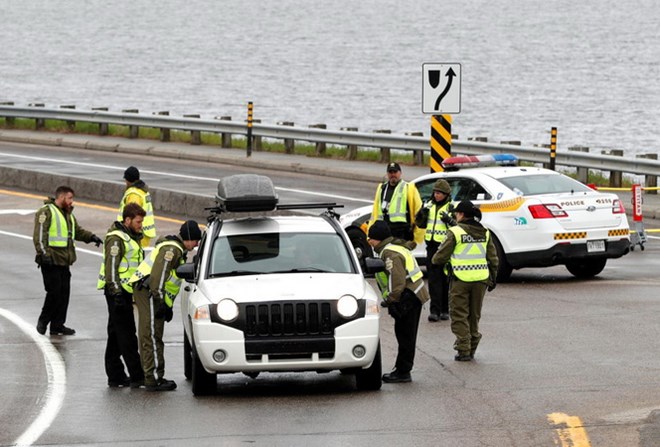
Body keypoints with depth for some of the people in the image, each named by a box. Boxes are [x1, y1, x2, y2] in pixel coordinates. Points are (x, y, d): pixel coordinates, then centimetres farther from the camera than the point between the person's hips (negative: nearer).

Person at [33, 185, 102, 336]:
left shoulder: (68, 214, 20)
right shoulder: (46, 212, -9)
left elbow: (78, 231, 27)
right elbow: (39, 235, -16)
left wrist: (91, 237, 10)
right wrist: (43, 253, -24)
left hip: (64, 261, 9)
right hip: (51, 261, -9)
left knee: (64, 293, 7)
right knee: (54, 291, -9)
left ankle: (57, 325, 13)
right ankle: (43, 320, 8)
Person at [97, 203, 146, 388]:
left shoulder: (130, 237, 19)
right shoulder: (116, 239, -13)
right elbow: (111, 267, -19)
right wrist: (116, 293, -24)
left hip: (124, 291, 10)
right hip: (118, 291, -10)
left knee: (117, 334, 12)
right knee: (126, 335, -9)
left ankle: (115, 376, 16)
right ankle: (137, 376, -10)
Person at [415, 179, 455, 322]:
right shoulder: (429, 205, 12)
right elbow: (421, 224, 21)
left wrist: (449, 221, -22)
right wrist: (420, 215, 1)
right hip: (432, 246, 4)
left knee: (445, 279, 3)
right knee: (433, 278, -1)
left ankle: (445, 310, 13)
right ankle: (435, 310, -4)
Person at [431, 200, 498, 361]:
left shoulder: (456, 232, -10)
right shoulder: (485, 233, 7)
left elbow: (441, 256, -6)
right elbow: (493, 258, 11)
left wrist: (435, 259, 16)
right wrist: (493, 279, 20)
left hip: (461, 280, -5)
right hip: (480, 279, 5)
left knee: (459, 316, 2)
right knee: (474, 316, 17)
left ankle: (463, 350, -3)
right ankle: (472, 348, 21)